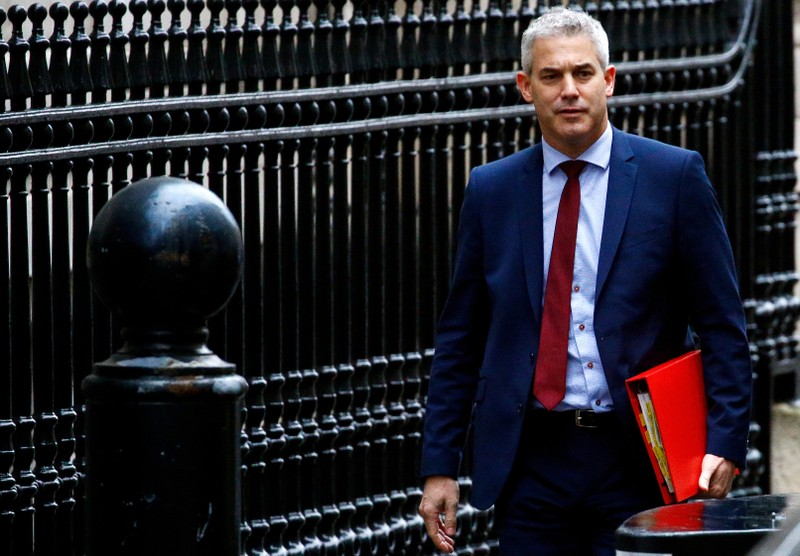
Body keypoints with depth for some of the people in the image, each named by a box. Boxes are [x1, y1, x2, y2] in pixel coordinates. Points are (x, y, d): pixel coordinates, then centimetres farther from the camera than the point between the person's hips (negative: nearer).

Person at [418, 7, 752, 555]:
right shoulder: (491, 190, 10)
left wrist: (725, 442, -10)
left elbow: (722, 325, 1)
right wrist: (440, 466, 7)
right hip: (531, 464, 2)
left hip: (639, 463, -2)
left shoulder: (674, 175, 2)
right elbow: (460, 339, 12)